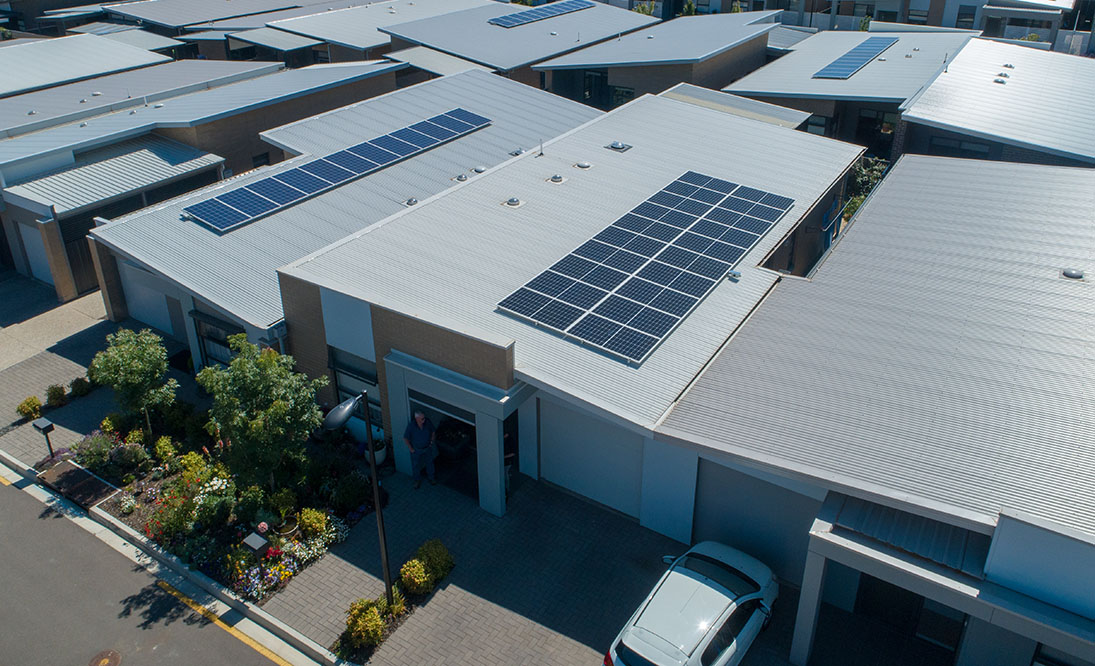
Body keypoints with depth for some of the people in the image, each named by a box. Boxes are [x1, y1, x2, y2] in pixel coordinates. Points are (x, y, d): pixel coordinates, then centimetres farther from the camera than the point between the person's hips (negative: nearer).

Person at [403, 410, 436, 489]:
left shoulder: (427, 422, -24)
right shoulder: (411, 426, -32)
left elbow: (433, 431, -2)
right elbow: (405, 438, -18)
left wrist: (431, 442, -2)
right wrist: (411, 449, -11)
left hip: (427, 448, 2)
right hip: (416, 449, -2)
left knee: (429, 463, 23)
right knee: (416, 465, 19)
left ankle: (431, 477, 49)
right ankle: (417, 480, 45)